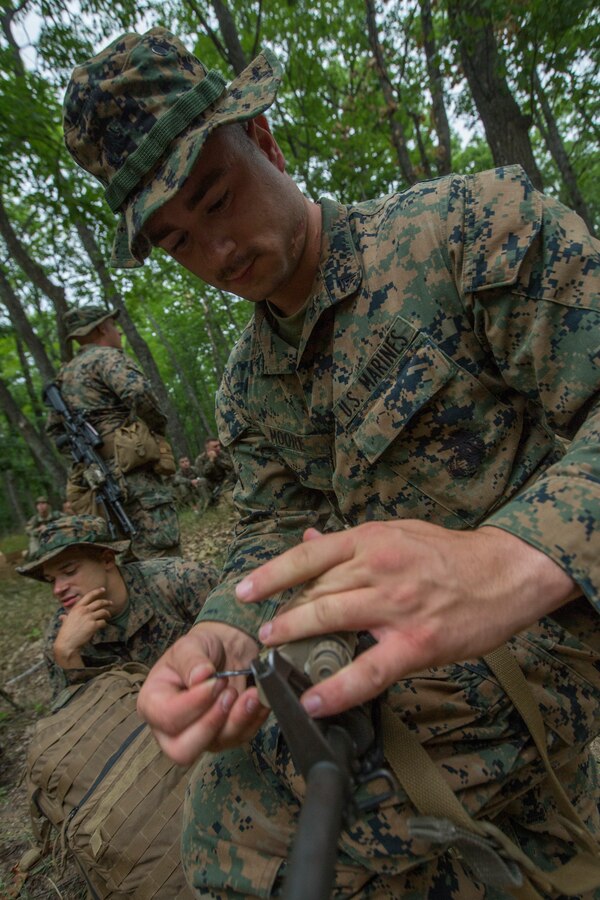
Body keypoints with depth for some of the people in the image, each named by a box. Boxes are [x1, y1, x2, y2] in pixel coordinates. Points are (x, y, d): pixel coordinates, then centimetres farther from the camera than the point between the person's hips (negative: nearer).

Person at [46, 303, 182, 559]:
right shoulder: (107, 356, -2)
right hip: (131, 469, -9)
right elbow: (138, 391, -21)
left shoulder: (66, 374, 23)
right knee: (163, 559, -12)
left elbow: (54, 427, 27)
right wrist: (159, 424, -5)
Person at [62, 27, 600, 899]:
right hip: (398, 634, 6)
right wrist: (224, 636, -19)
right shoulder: (247, 386, 5)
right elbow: (274, 531, 1)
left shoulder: (476, 223, -14)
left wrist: (511, 561, -40)